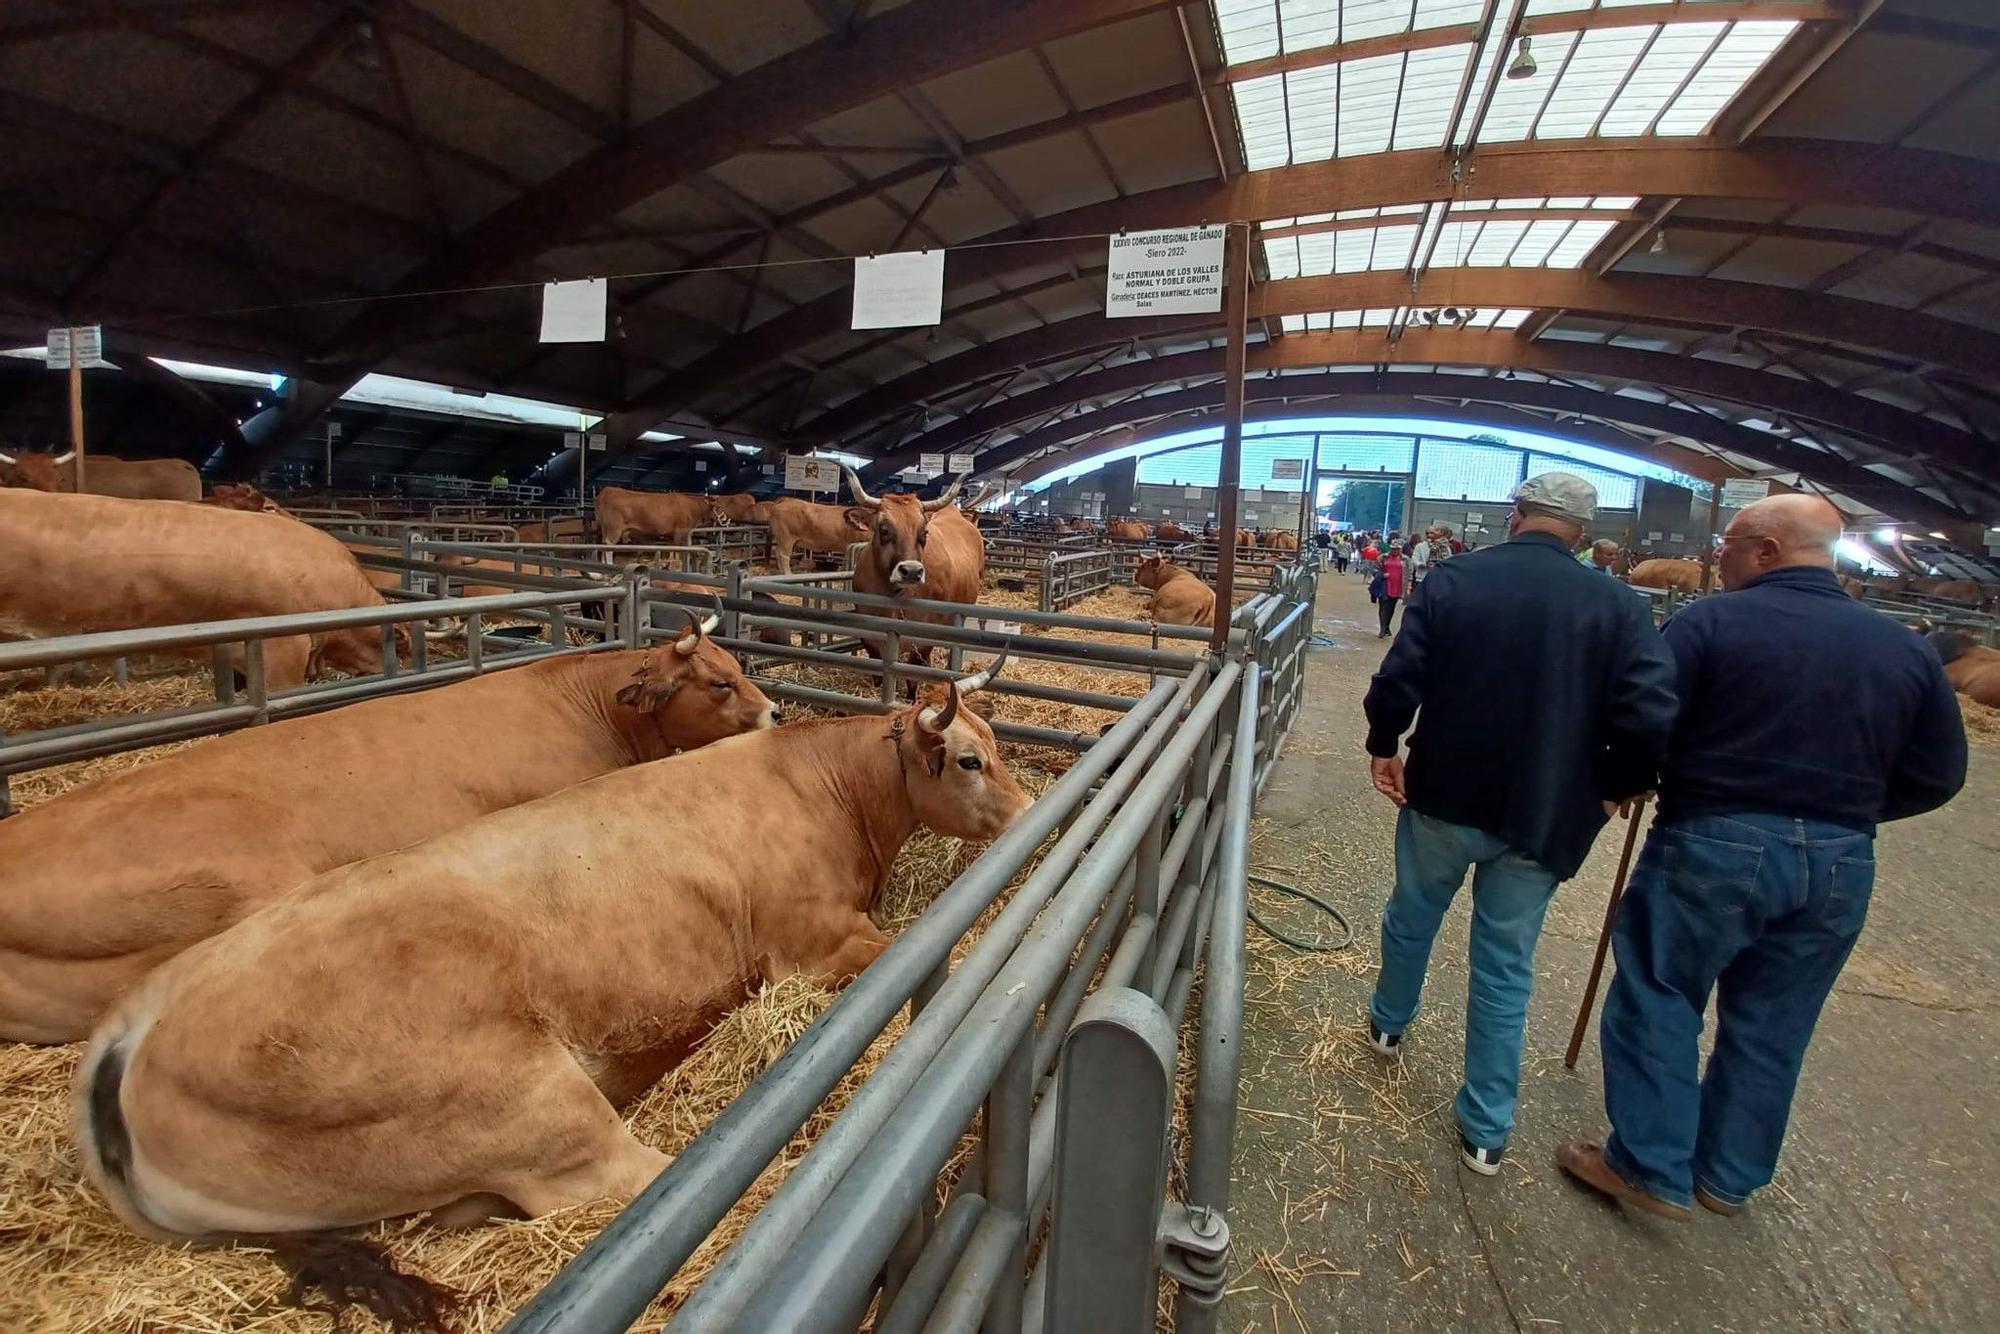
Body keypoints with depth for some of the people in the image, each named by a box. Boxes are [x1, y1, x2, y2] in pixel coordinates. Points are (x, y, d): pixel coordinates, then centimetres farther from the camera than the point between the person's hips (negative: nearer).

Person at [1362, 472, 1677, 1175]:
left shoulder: (1455, 577, -10)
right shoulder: (1619, 607, -7)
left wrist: (1384, 745, 1)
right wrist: (1610, 789, 2)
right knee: (1505, 970, 13)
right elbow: (1651, 722, -16)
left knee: (1411, 919, 24)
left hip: (1443, 799, 0)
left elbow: (1397, 681, -16)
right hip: (1541, 817, 1)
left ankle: (1388, 1023, 49)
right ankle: (1486, 1131, 24)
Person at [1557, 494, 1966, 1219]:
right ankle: (1727, 1178, 33)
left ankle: (1652, 1168, 16)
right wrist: (1839, 807, 21)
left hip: (1712, 843, -5)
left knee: (1658, 999, 9)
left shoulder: (1711, 621, -11)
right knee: (1771, 1028, 18)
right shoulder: (1907, 648, 6)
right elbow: (1937, 775, 9)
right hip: (1840, 864, 6)